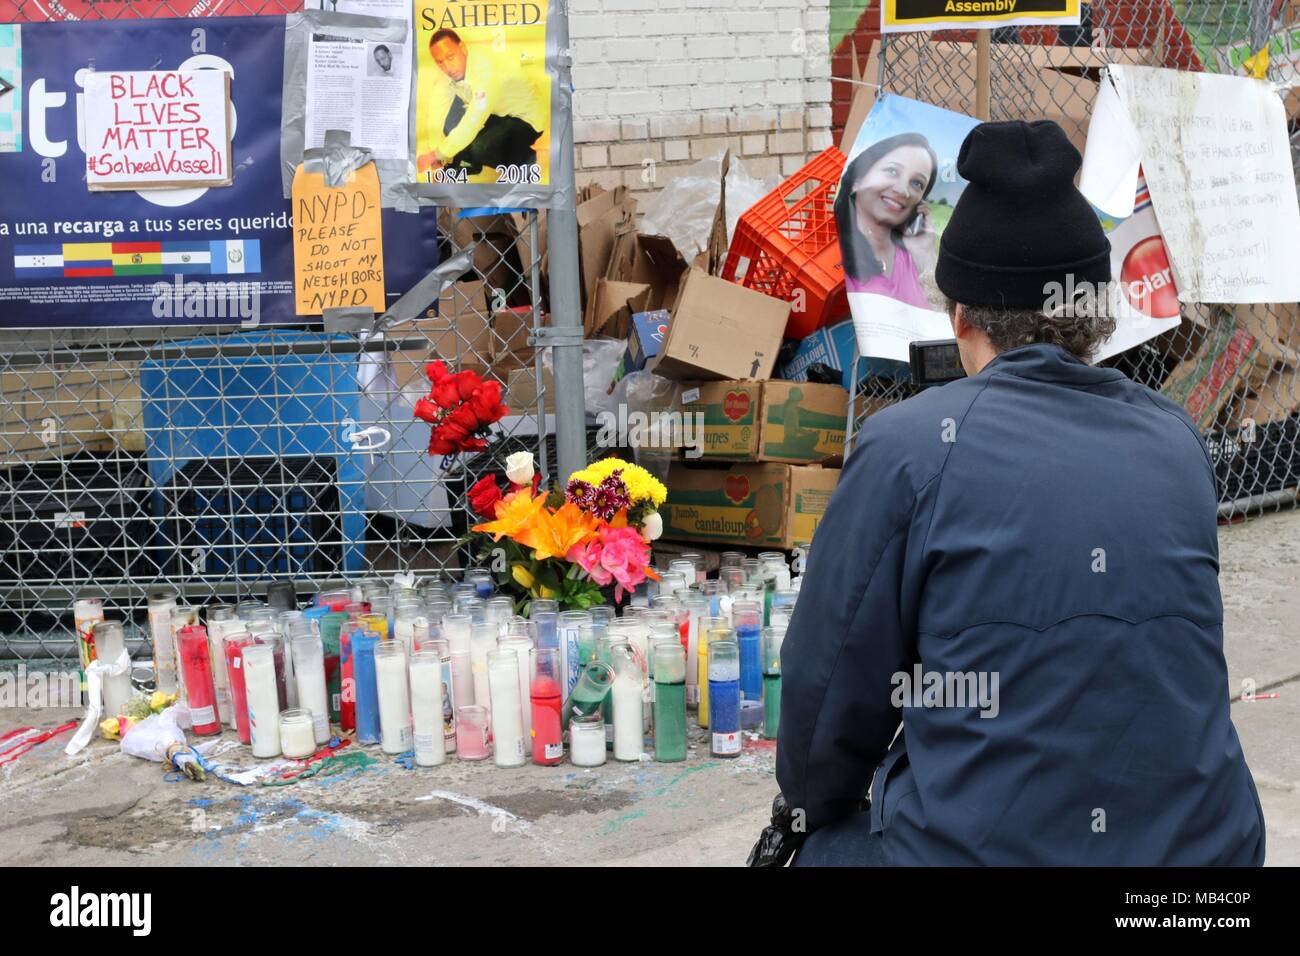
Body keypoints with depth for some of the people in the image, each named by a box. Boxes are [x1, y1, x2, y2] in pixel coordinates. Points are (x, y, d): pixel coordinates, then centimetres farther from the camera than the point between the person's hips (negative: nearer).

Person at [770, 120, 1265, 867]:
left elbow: (835, 672, -6)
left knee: (824, 841, 26)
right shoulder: (1178, 441, 1)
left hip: (975, 846, -4)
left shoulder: (910, 447, -13)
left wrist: (811, 806, 14)